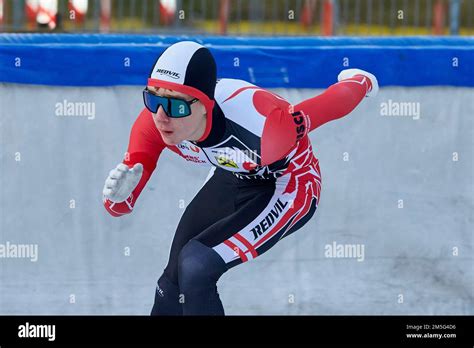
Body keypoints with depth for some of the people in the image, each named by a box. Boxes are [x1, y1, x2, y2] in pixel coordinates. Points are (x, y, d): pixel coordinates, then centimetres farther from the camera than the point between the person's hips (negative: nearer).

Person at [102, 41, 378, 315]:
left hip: (290, 186, -5)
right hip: (233, 177, 5)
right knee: (175, 277, 11)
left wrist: (362, 82, 1)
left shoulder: (258, 123, -40)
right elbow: (119, 207, -12)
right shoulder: (154, 122, -25)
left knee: (196, 265, -21)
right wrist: (118, 194, -36)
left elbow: (334, 105, -21)